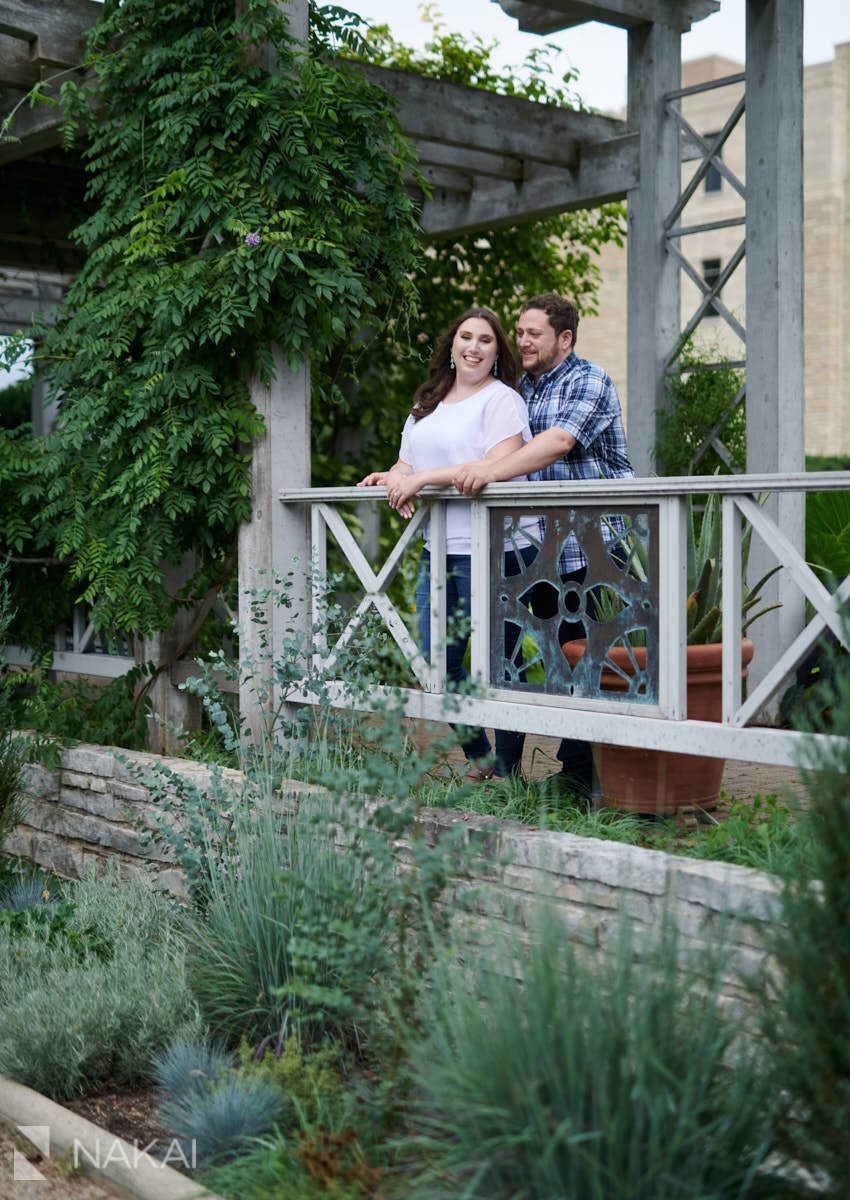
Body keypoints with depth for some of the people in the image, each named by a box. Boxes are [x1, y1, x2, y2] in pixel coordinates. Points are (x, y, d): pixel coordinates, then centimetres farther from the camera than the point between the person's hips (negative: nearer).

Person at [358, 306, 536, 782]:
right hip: (438, 547, 8)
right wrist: (394, 477, 2)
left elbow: (499, 466, -20)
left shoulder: (502, 399, -6)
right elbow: (410, 462, 26)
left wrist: (423, 479, -19)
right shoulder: (429, 403, 20)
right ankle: (479, 758, 28)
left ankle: (507, 770, 9)